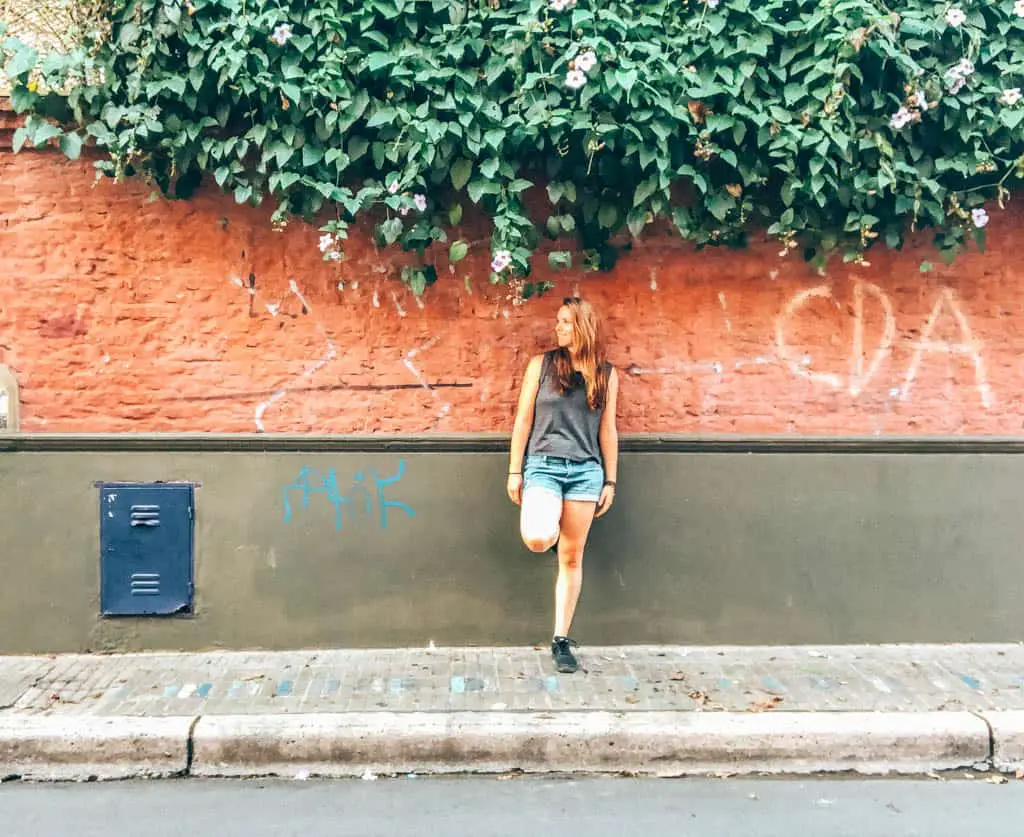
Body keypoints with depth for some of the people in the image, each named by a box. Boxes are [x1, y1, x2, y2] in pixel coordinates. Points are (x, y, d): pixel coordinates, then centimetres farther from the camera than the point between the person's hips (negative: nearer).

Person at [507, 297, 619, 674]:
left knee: (571, 557, 4)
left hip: (586, 470, 2)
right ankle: (547, 526, 13)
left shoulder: (607, 374, 8)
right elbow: (523, 420, 4)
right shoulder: (541, 364, 4)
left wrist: (610, 481, 8)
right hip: (544, 465, -2)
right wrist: (514, 472, 0)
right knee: (539, 540, -26)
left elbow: (608, 430, 11)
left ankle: (561, 639, 14)